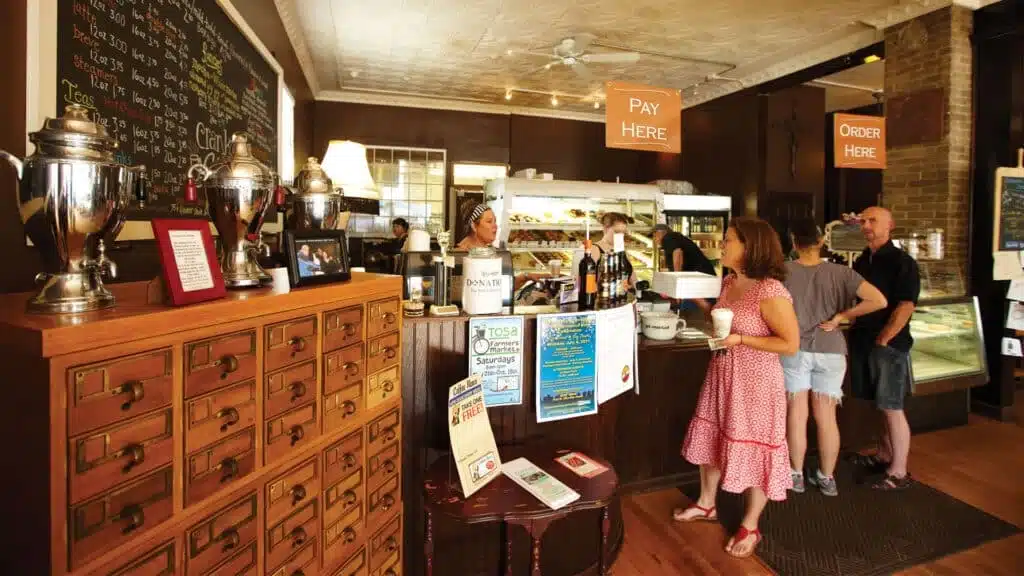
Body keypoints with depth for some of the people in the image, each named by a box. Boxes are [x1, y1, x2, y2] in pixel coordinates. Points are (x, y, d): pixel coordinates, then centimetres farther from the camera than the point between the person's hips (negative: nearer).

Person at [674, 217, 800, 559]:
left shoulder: (770, 291, -22)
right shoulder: (729, 282, 3)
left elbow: (791, 344, -19)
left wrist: (740, 340, -25)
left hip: (756, 381, -8)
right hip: (722, 375, 8)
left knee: (753, 449, 8)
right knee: (711, 438, 19)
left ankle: (750, 526, 27)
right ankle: (706, 504, 39)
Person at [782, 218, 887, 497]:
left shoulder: (784, 271, -9)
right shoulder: (839, 272, -6)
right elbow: (879, 301, -12)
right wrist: (840, 316, -5)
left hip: (794, 350, -1)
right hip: (830, 351, 1)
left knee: (796, 414, 9)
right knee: (826, 417, 11)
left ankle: (796, 475, 21)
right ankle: (827, 478, 24)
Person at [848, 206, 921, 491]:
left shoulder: (902, 262, -9)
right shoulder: (861, 261, 12)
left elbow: (906, 306, -16)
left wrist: (883, 339, -17)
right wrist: (854, 333, 9)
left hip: (889, 344, -7)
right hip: (863, 341, 7)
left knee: (892, 408, -2)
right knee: (882, 405, 16)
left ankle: (898, 472, 7)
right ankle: (883, 456, 28)